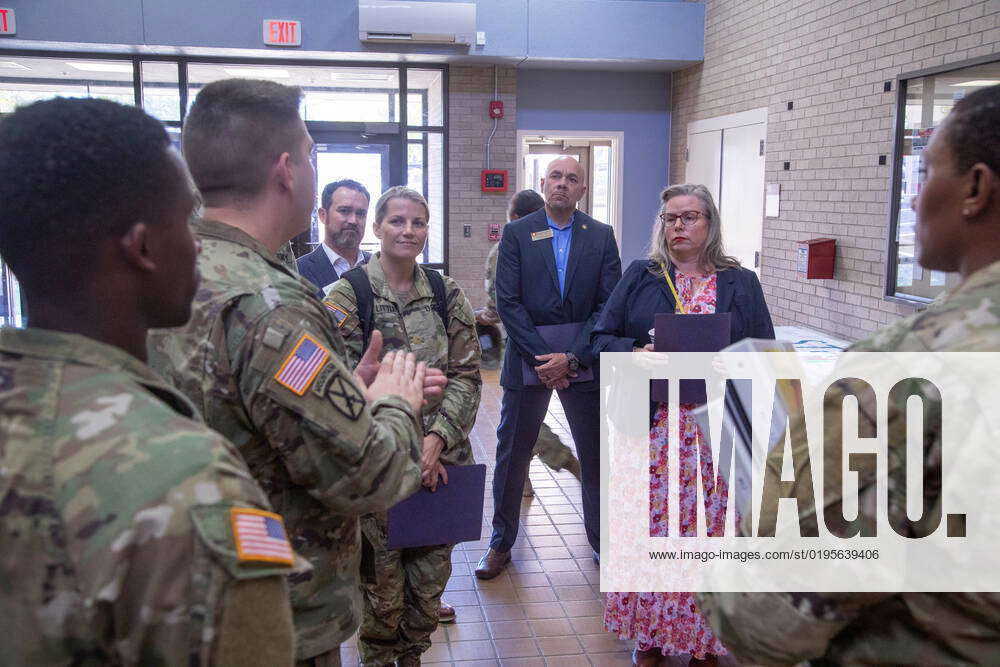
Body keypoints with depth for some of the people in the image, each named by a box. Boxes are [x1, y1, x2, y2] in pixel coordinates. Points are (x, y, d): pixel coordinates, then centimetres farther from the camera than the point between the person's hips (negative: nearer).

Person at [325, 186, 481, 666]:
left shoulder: (446, 294, 4)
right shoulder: (348, 293, -7)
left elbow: (466, 374, 2)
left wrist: (437, 438, -12)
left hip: (441, 458, 3)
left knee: (431, 572, 13)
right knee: (382, 577, 7)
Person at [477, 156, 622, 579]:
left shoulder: (601, 236, 2)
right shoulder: (516, 233, 0)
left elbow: (609, 305, -4)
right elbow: (508, 302, -7)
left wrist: (571, 358, -14)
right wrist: (542, 358, -14)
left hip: (583, 361, 1)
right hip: (527, 359, -1)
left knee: (596, 454, 10)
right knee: (512, 454, 9)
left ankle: (601, 539, 28)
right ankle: (501, 543, 25)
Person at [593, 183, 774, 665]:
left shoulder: (741, 283, 8)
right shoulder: (639, 277, 8)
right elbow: (601, 338, 5)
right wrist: (634, 353, -14)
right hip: (651, 429, 1)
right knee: (649, 529, 6)